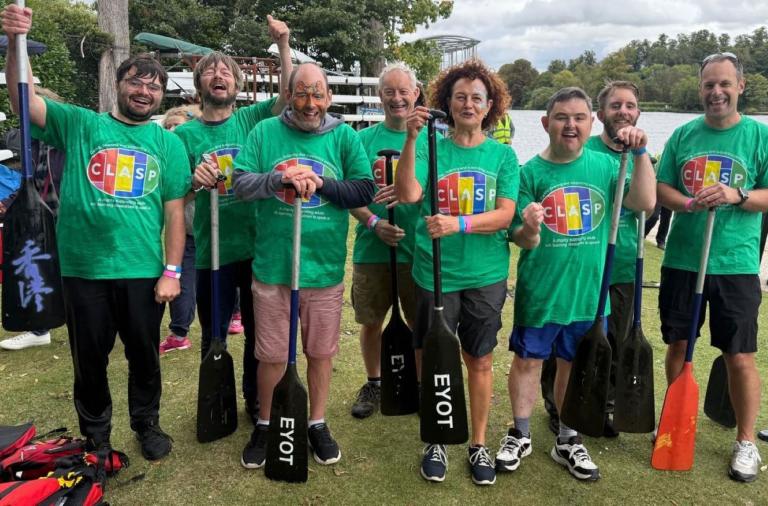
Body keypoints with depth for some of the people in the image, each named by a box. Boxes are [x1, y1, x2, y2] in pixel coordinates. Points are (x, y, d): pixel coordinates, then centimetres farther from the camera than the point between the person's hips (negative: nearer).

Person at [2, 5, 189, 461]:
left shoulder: (169, 143, 4)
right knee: (89, 358, 14)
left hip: (143, 271, 0)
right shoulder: (80, 124, 3)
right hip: (84, 269, 0)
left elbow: (174, 212, 1)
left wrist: (172, 272, -4)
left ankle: (148, 424, 37)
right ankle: (96, 434, 36)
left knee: (145, 355, 15)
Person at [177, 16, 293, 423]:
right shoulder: (186, 135, 0)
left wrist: (283, 46, -21)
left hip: (258, 247, 1)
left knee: (260, 334, 14)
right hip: (212, 252, 0)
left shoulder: (252, 119, 3)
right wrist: (194, 182, -25)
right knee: (214, 339, 13)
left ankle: (256, 400, 34)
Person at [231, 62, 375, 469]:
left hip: (325, 267, 1)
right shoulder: (265, 132, 1)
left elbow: (365, 191, -5)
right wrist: (282, 178, -23)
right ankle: (265, 425, 33)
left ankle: (318, 424, 34)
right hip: (272, 266, 0)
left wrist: (321, 183, -15)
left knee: (321, 351, 14)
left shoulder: (344, 136, 1)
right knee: (271, 354, 12)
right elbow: (241, 183, -7)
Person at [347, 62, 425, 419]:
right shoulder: (364, 139, 4)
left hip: (418, 249, -1)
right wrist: (374, 223, -15)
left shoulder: (430, 138, 2)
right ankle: (373, 383, 34)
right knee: (371, 321, 13)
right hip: (372, 249, 1)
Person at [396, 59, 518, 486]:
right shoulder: (432, 149, 0)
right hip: (435, 273, 0)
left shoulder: (503, 155, 2)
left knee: (480, 360, 12)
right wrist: (411, 139, -25)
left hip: (486, 275, 1)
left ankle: (480, 444, 30)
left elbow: (505, 214, -9)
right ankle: (438, 442, 30)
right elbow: (408, 194, -17)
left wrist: (459, 224, -24)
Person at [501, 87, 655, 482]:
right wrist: (529, 229, -32)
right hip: (539, 291, -2)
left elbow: (645, 202, -11)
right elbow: (523, 241, -10)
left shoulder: (604, 165, 1)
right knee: (528, 360, 10)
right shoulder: (530, 173, -8)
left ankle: (567, 441, 33)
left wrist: (640, 153, -18)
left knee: (574, 364, 15)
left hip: (588, 291, 2)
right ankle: (520, 435, 30)